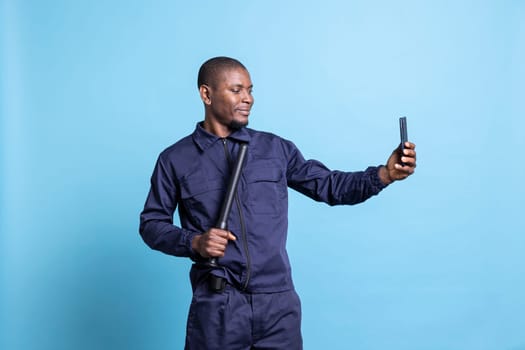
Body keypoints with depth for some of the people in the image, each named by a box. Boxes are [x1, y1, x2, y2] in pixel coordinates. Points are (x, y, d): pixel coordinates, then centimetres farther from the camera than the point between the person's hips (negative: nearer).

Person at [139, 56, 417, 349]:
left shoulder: (276, 148, 9)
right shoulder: (176, 159, 4)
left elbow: (328, 185, 7)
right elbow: (152, 224, 8)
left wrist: (384, 174, -7)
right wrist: (194, 242, -10)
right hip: (217, 306, -2)